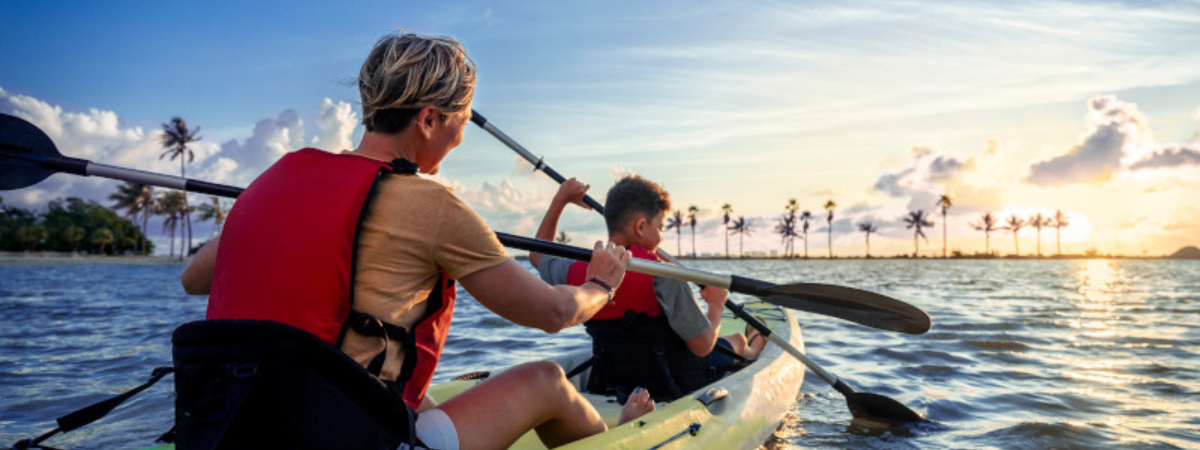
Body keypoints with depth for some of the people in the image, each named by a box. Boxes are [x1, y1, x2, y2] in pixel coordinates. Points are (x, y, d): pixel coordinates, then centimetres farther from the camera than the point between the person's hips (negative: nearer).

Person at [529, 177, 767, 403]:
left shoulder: (577, 273, -12)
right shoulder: (661, 276, -28)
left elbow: (537, 254, 12)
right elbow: (702, 346, -22)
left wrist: (560, 199, 17)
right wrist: (716, 304, -2)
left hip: (613, 387, 5)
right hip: (676, 386, -5)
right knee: (736, 339, 25)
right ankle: (748, 354, 64)